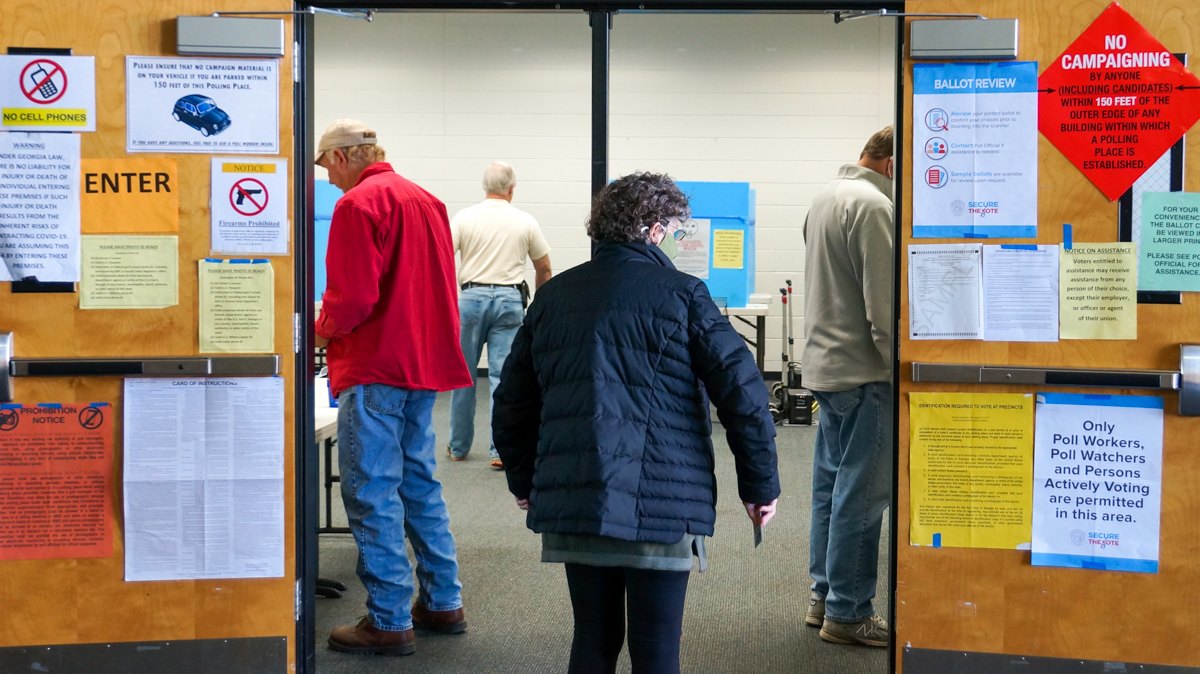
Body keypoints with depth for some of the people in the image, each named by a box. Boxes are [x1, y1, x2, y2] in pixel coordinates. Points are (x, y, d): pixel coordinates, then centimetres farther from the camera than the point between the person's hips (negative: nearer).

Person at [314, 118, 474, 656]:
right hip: (423, 364, 9)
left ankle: (389, 621, 0)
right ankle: (443, 602, 22)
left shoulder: (358, 204, -12)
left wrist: (319, 330, -1)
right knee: (419, 481, 16)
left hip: (376, 368, -9)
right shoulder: (426, 201, 15)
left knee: (372, 492, -3)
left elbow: (354, 297, -20)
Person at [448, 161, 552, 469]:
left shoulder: (464, 218, 0)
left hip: (471, 297, 0)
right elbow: (544, 268, 12)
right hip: (510, 300, 0)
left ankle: (459, 447, 19)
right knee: (504, 376, 0)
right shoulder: (525, 222, 3)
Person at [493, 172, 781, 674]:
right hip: (659, 508, -4)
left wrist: (526, 481, 27)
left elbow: (512, 402, 15)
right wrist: (760, 485, 1)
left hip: (569, 504, 5)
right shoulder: (680, 294, -4)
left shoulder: (553, 296, 12)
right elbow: (743, 392, -9)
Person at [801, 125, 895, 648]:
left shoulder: (827, 196, 14)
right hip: (861, 372, -10)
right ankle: (847, 613, 2)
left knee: (832, 485, 16)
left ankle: (825, 596, 24)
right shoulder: (873, 206, -17)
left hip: (824, 364, 10)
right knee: (861, 494, -4)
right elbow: (885, 305, -20)